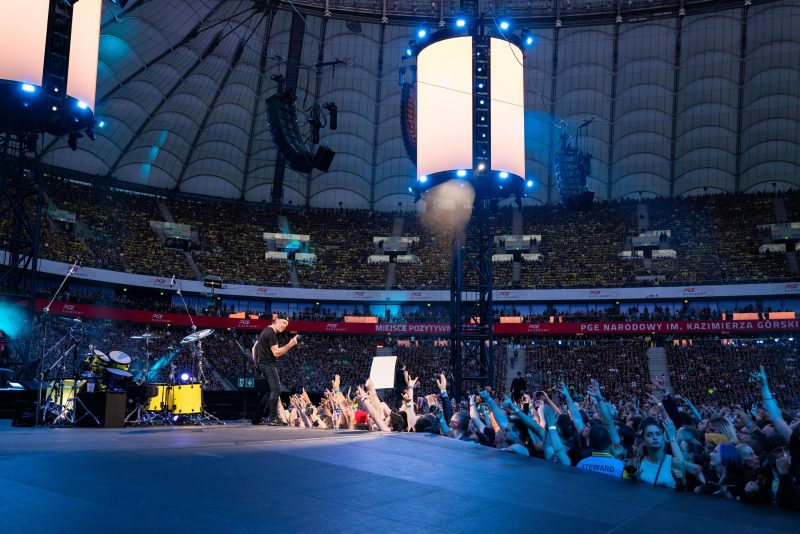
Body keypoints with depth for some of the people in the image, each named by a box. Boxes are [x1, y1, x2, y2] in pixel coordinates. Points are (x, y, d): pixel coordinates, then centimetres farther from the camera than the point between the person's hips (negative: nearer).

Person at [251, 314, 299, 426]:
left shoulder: (265, 331, 18)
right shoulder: (271, 333, -14)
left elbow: (254, 348, 24)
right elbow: (276, 352, -21)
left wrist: (256, 362, 21)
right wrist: (290, 344, -29)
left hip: (263, 364, 11)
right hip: (269, 365, -11)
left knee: (271, 391, 14)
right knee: (276, 389, -16)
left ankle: (257, 418, 15)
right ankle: (273, 418, -22)